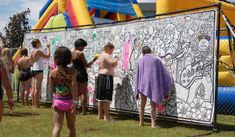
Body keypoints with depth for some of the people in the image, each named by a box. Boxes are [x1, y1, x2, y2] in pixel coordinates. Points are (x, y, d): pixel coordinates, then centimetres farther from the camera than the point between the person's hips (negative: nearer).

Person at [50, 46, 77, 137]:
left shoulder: (53, 73, -2)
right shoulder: (72, 71, -8)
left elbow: (52, 89, 2)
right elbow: (74, 85, -18)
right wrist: (75, 101, -18)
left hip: (58, 101, 0)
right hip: (70, 101, 0)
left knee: (57, 127, 0)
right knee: (71, 126, 16)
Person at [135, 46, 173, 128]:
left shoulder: (140, 61, 5)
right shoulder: (157, 60, 5)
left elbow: (138, 75, 6)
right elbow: (164, 73, 8)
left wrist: (137, 90, 11)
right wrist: (169, 83, 23)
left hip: (143, 84, 1)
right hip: (154, 84, 0)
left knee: (142, 104, 15)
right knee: (153, 105, 6)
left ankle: (141, 122, 22)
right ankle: (153, 123, -3)